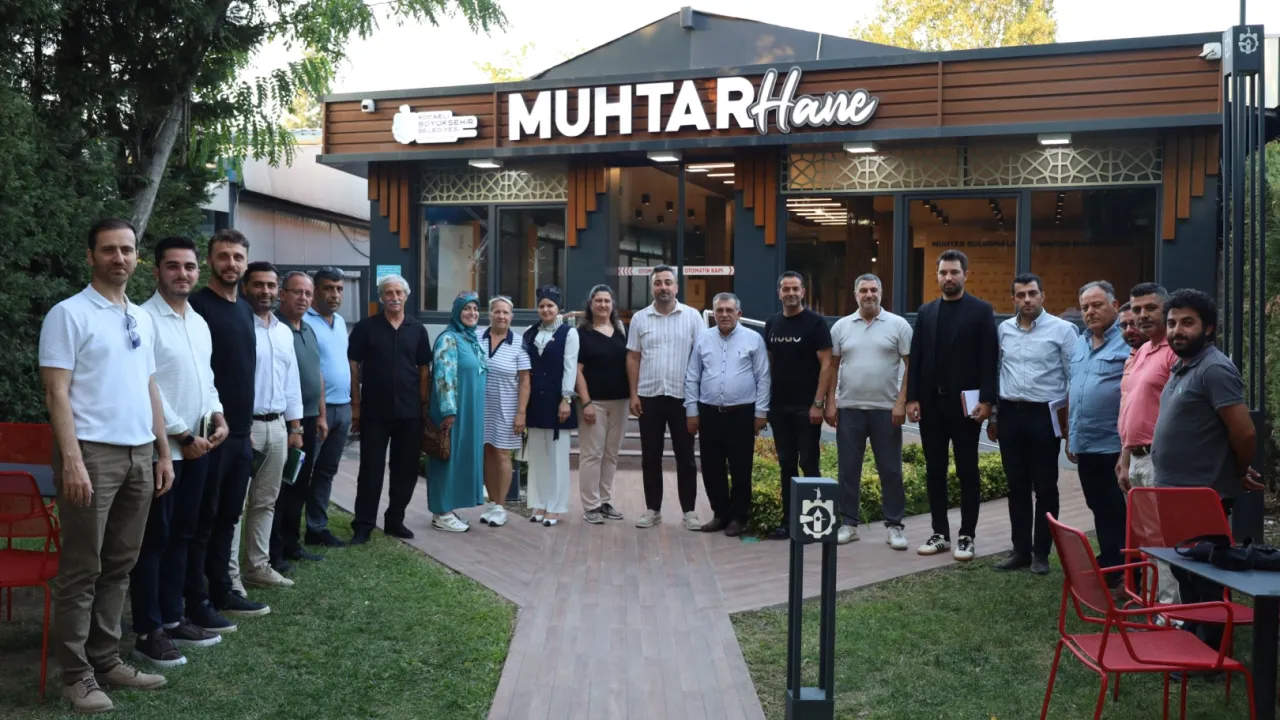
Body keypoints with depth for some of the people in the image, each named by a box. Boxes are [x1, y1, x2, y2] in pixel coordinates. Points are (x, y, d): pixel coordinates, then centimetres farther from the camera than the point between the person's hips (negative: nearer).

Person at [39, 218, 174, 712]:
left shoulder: (143, 319, 15)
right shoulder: (69, 314, -6)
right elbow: (56, 392, -10)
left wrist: (163, 453, 15)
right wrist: (71, 460, -18)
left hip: (139, 455, 7)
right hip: (93, 452, -6)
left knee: (119, 565, 11)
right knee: (82, 569, 0)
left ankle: (106, 659, 21)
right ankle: (76, 673, 9)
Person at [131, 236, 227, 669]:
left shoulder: (199, 322, 13)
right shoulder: (146, 319, -12)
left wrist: (217, 416, 3)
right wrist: (183, 435, -14)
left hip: (196, 446, 8)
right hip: (161, 448, -8)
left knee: (182, 536, 14)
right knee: (153, 540, -1)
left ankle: (171, 619, 24)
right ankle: (147, 633, 7)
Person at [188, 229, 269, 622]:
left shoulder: (245, 308, 14)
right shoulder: (197, 305, -10)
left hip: (241, 431, 8)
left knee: (229, 516, 14)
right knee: (202, 517, 0)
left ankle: (221, 590, 25)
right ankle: (196, 601, 8)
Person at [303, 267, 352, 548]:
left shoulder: (341, 322, 15)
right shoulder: (304, 321, -11)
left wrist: (351, 403, 16)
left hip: (343, 408, 8)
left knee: (326, 471, 13)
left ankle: (317, 527, 21)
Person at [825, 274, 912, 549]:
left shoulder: (898, 325, -1)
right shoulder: (841, 327, 6)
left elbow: (910, 366, -2)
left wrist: (901, 402, -10)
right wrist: (830, 403, 0)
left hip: (886, 409, -2)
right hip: (849, 408, 2)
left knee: (890, 470, 4)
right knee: (849, 469, 7)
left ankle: (894, 525, 13)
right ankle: (849, 523, 16)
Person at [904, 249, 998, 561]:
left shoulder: (981, 311, -1)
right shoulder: (926, 312, 11)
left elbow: (989, 360, -6)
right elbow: (915, 358, 8)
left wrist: (987, 400, -13)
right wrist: (912, 398, 0)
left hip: (965, 404, -4)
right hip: (931, 403, 4)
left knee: (967, 472, 4)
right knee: (935, 471, 8)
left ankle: (966, 536, 11)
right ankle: (940, 533, 17)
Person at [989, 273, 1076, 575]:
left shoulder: (1062, 329, -5)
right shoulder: (1003, 330, 7)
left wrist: (1070, 420, -7)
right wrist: (993, 416, 12)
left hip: (1044, 415, -4)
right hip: (1010, 414, 4)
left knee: (1045, 487, 4)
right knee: (1017, 486, 10)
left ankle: (1041, 553, 14)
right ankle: (1021, 549, 19)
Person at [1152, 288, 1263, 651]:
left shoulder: (1215, 369, -19)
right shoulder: (1182, 367, 12)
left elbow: (1245, 433, -22)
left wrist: (1238, 475, -4)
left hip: (1202, 496, -9)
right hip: (1177, 492, 9)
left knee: (1205, 578, 1)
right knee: (1185, 574, 18)